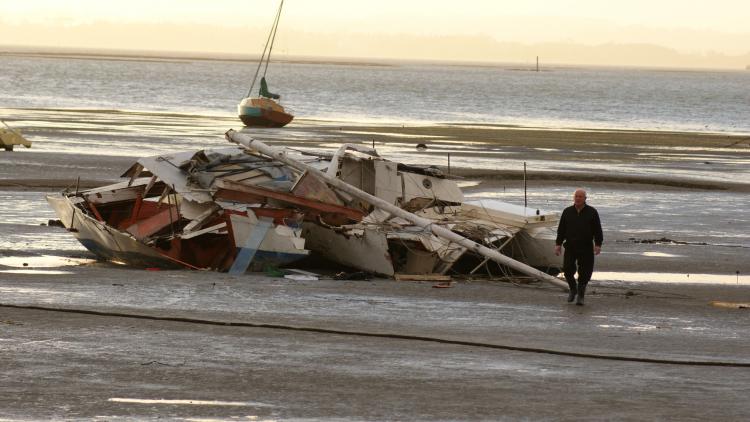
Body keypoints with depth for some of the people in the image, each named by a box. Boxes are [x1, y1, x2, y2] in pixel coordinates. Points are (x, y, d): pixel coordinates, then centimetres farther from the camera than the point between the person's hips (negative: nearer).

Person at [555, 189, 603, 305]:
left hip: (586, 249, -2)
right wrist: (558, 244, 4)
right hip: (570, 247, 2)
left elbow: (597, 230, 1)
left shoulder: (592, 212, 2)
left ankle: (580, 296, 11)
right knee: (567, 269, -7)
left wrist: (598, 245, -7)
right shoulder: (567, 212, 8)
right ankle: (573, 289, 19)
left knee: (584, 272, -2)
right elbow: (561, 229, 10)